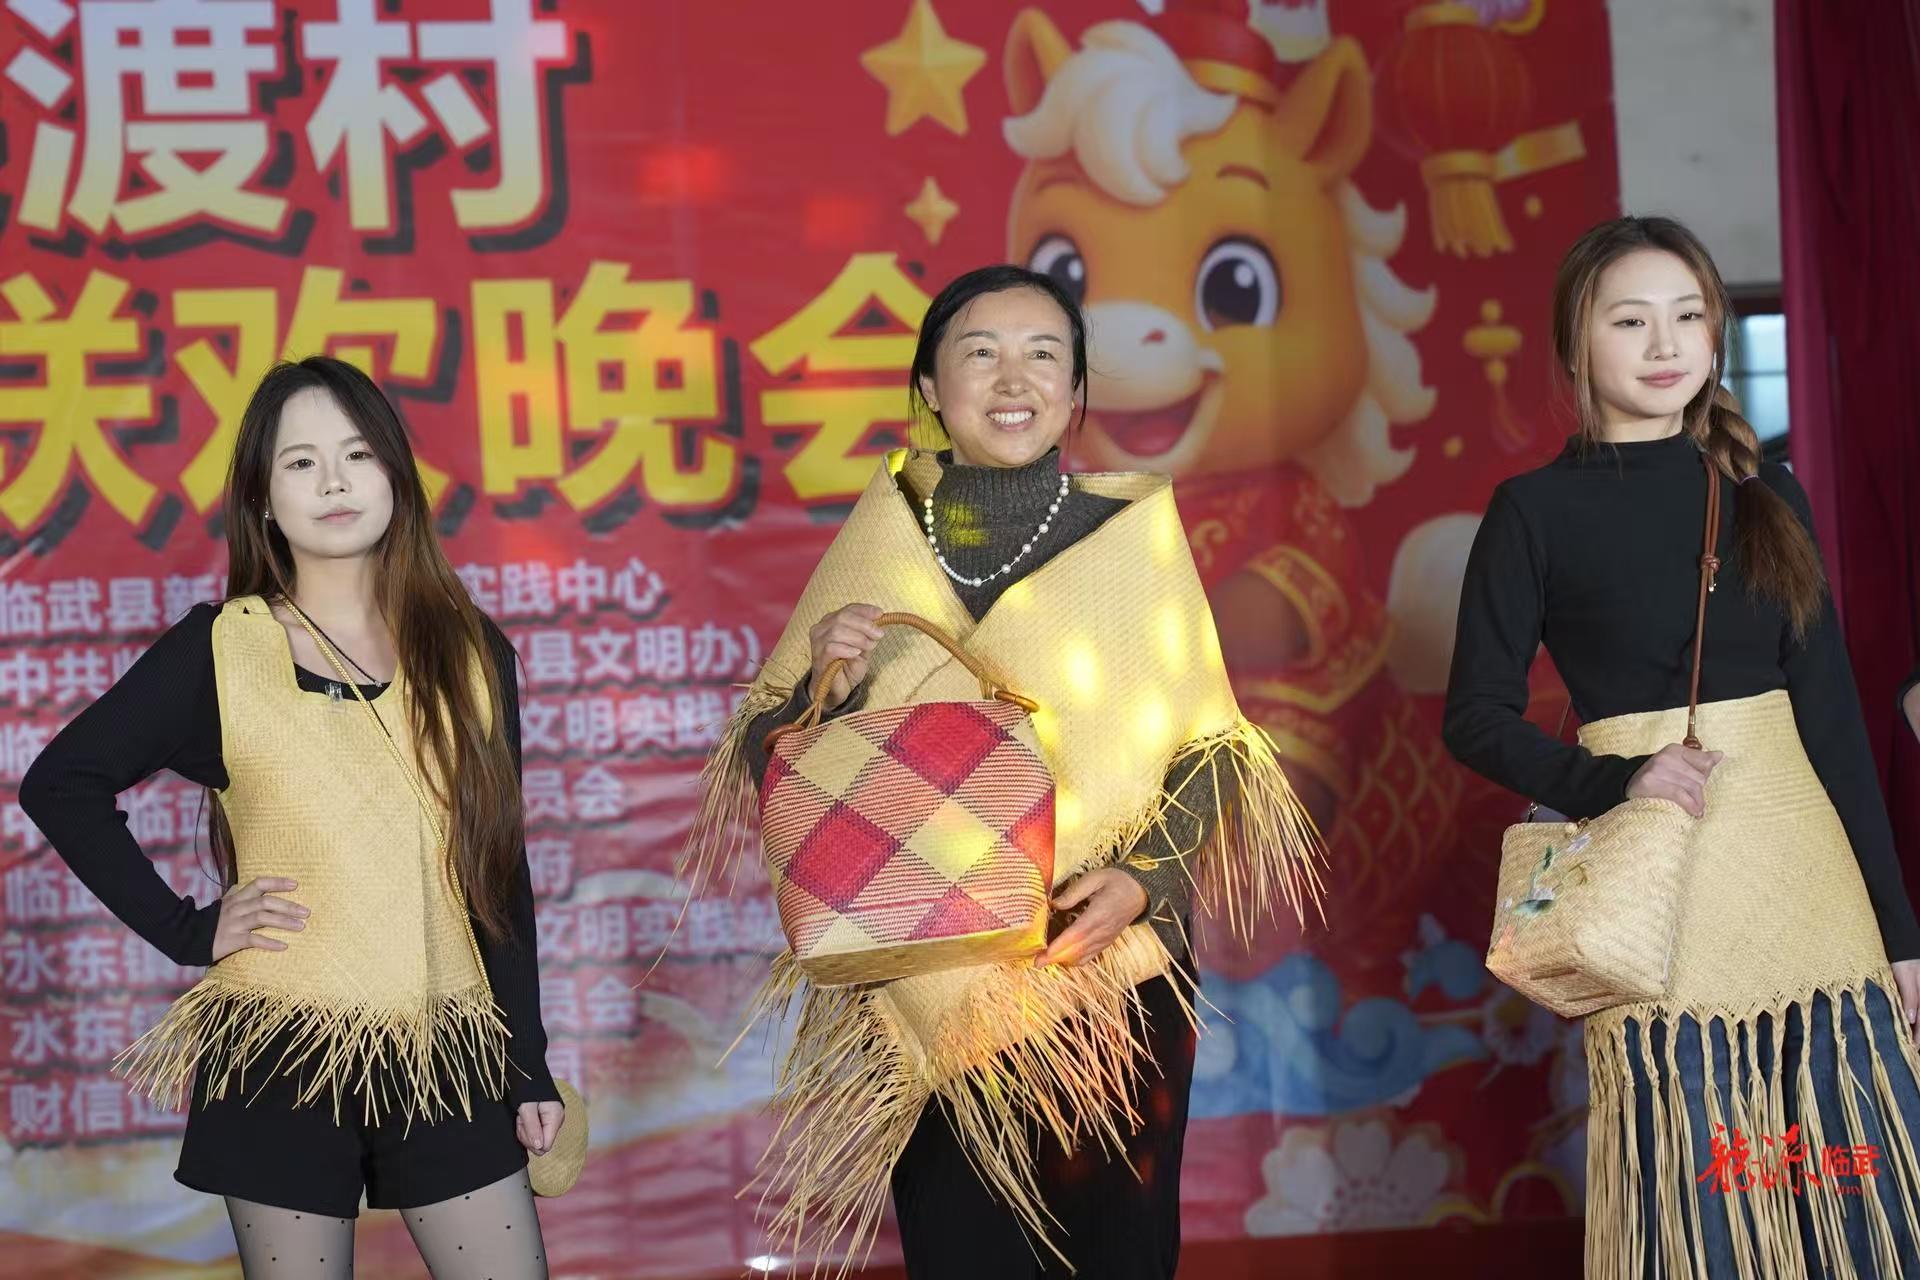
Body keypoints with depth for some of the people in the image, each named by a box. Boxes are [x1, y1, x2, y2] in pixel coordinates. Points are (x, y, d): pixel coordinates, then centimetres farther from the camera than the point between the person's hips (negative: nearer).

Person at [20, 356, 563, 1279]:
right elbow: (61, 783, 3)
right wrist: (184, 929, -5)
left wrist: (531, 1066, 8)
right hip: (283, 1060, -2)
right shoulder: (219, 649, -1)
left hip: (449, 1062, 2)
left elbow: (500, 871, 10)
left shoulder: (469, 650, 6)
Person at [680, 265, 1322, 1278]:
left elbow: (1208, 746, 4)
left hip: (1112, 975, 0)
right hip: (934, 992, 1)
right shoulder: (883, 534, 1)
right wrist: (828, 685, -15)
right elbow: (772, 763, 5)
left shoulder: (1135, 528, -2)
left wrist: (1145, 877, -12)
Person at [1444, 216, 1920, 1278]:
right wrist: (1615, 782, -17)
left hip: (1806, 867, 4)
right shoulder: (1537, 510, -1)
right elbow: (1477, 717, 0)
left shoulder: (1767, 497, 10)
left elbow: (1833, 716, 10)